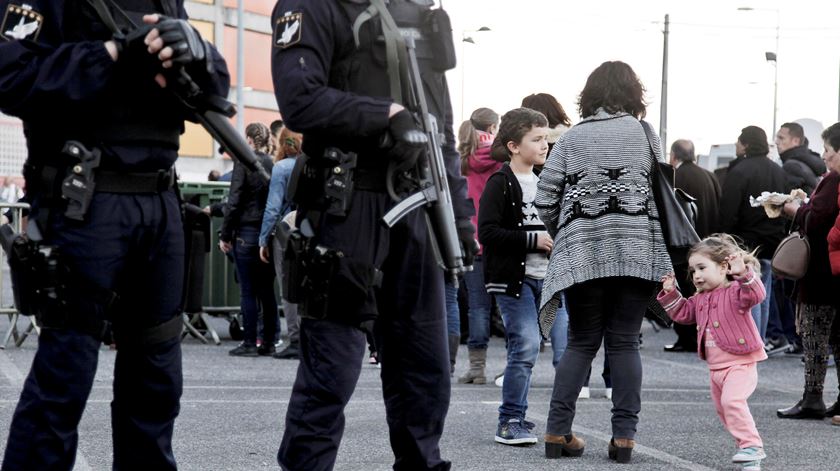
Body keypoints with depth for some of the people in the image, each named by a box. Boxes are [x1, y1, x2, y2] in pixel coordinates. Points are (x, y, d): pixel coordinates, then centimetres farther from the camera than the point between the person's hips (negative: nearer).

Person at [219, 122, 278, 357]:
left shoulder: (244, 162, -8)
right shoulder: (273, 164, 4)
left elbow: (234, 201, -10)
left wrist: (225, 234, -5)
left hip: (247, 232, -5)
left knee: (248, 290, -1)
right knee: (267, 289, 9)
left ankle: (249, 343, -2)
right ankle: (268, 342, 11)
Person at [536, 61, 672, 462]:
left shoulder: (571, 139, 6)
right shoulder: (643, 133, 4)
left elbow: (545, 200, 3)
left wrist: (562, 236, 19)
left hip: (582, 253, 1)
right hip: (637, 253, -1)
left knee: (581, 343, 9)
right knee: (624, 343, 5)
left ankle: (557, 430, 4)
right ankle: (624, 435, 2)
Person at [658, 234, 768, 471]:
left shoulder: (735, 291, -14)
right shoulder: (700, 299, 11)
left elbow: (756, 294, -33)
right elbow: (683, 313, 21)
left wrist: (743, 273, -48)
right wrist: (670, 293, 9)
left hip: (740, 363, -9)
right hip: (716, 367, 9)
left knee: (732, 400, -27)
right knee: (722, 408, 14)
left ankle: (752, 446, -22)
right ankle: (748, 445, 26)